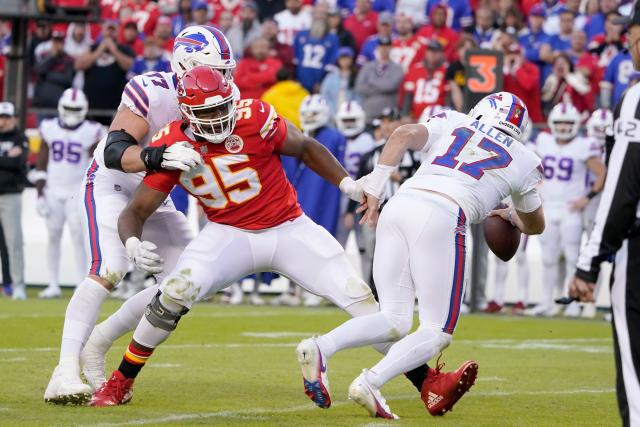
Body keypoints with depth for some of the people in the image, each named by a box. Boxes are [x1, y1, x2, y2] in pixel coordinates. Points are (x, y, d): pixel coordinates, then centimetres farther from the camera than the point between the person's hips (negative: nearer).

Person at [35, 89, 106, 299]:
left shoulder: (90, 132, -3)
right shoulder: (49, 129, 4)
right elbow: (41, 164, 8)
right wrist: (40, 195, 2)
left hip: (77, 193, -3)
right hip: (53, 192, 3)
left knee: (79, 237, -10)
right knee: (53, 237, 4)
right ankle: (53, 285, 9)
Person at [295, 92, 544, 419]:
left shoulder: (453, 123, 27)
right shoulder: (523, 162, 24)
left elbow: (405, 135, 7)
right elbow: (535, 225, 39)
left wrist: (374, 190, 7)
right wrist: (511, 216, 60)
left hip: (398, 207, 4)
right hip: (442, 218, -4)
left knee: (394, 321, 9)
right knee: (437, 332, 3)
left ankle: (321, 348, -16)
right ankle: (370, 383, -20)